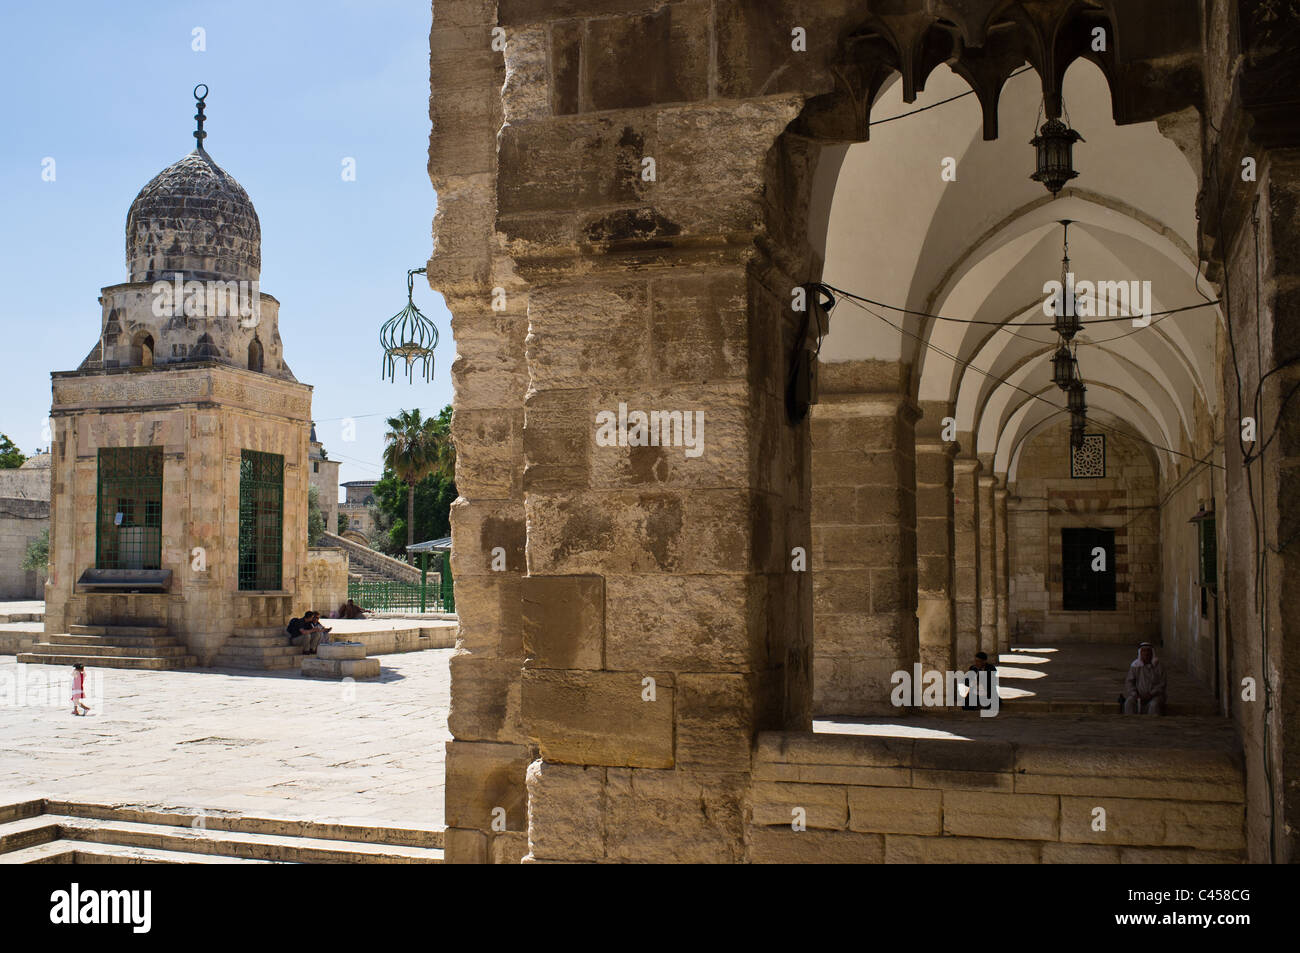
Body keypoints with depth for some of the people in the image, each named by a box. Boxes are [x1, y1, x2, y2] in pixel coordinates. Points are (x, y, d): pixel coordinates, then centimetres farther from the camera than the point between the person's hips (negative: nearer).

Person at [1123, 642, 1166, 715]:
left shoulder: (1158, 666, -1)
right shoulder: (1135, 666, 4)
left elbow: (1162, 684, -4)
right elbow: (1129, 682, 2)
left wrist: (1151, 694, -17)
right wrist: (1135, 694, -15)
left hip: (1155, 695, -1)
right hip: (1139, 694, 2)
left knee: (1154, 705, -35)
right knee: (1129, 703, -30)